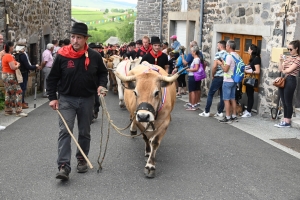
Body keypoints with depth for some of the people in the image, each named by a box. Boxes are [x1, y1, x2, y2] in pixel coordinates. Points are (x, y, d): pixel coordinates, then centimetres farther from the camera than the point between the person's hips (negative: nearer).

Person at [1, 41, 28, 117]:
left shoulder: (4, 56, 14)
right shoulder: (9, 56, -17)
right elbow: (13, 67, -24)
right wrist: (18, 65, -5)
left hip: (5, 75, 10)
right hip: (10, 76, -10)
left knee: (8, 93, 15)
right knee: (18, 92, -8)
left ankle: (8, 110, 19)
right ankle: (18, 111, -10)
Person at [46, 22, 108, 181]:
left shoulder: (94, 56, -5)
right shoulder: (62, 56, -8)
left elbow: (103, 73, 12)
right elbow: (52, 78, 1)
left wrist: (101, 85, -7)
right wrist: (52, 97, -5)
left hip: (87, 99, 2)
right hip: (66, 99, -2)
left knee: (84, 132, 13)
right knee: (65, 131, -12)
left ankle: (82, 159, 31)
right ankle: (64, 166, -13)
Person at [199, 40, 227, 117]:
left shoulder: (218, 54, -11)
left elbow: (214, 66, -17)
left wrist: (212, 75, -3)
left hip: (218, 77, -6)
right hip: (225, 77, 6)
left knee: (210, 94, 3)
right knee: (222, 95, 9)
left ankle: (206, 112, 4)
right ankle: (220, 112, 11)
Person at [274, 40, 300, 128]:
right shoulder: (288, 57, 15)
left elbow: (288, 70, -14)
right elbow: (280, 69, 10)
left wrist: (283, 71, 6)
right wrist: (281, 61, -4)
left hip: (290, 81, -8)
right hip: (283, 80, 8)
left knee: (288, 102, -2)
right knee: (284, 102, 10)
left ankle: (287, 122, 5)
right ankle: (284, 120, 15)